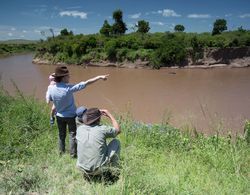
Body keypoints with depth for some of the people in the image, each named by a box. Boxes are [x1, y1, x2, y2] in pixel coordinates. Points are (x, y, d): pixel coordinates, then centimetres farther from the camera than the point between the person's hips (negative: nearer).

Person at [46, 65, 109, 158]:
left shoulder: (51, 88, -18)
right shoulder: (69, 88, -28)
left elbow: (49, 100, -1)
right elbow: (86, 83, -28)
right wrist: (100, 77, -23)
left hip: (59, 116, 4)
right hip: (71, 115, -4)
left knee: (61, 135, 21)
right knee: (73, 135, 13)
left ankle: (61, 153, 35)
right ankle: (73, 154, 21)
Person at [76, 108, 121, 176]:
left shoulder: (79, 129, -4)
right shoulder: (102, 129, -14)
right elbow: (118, 130, 7)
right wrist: (109, 115, 14)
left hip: (82, 169, 4)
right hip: (99, 170, -4)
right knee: (116, 142, 11)